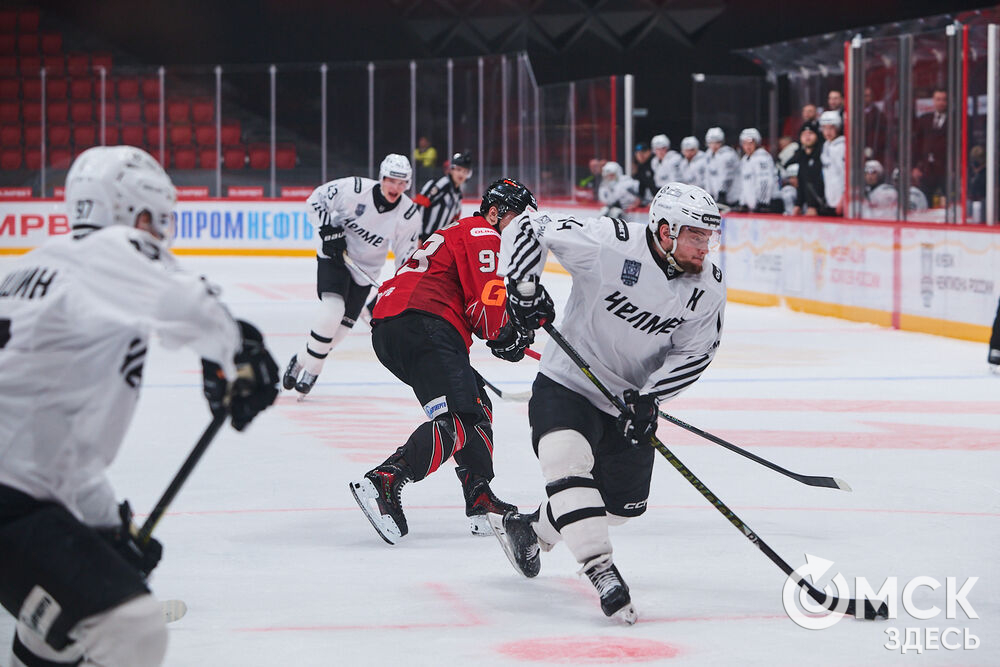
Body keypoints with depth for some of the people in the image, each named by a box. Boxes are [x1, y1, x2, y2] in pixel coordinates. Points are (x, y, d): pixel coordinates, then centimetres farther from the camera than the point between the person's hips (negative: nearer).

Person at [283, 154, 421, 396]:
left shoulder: (408, 215, -13)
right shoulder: (354, 189, -21)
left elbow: (407, 254, -2)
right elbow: (316, 200, -10)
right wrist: (329, 230, -19)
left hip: (365, 270, 3)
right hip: (334, 256, -3)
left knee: (341, 327, 1)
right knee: (333, 310, -25)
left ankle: (302, 361, 25)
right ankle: (310, 367, -8)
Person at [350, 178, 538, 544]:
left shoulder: (459, 233, 35)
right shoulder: (482, 234, 4)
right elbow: (487, 299, -7)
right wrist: (506, 336, 10)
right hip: (421, 324, -11)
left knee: (476, 401, 20)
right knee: (458, 418, -20)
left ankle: (480, 499, 17)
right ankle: (382, 483, -34)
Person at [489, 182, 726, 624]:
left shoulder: (708, 288, -11)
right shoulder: (608, 244, -24)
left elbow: (694, 353, -5)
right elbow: (528, 228, -17)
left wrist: (649, 397, -19)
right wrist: (523, 289, -27)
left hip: (632, 397, 5)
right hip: (567, 383, -5)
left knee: (624, 504, 13)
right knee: (567, 458, -32)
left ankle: (529, 528, 37)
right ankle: (602, 572, -32)